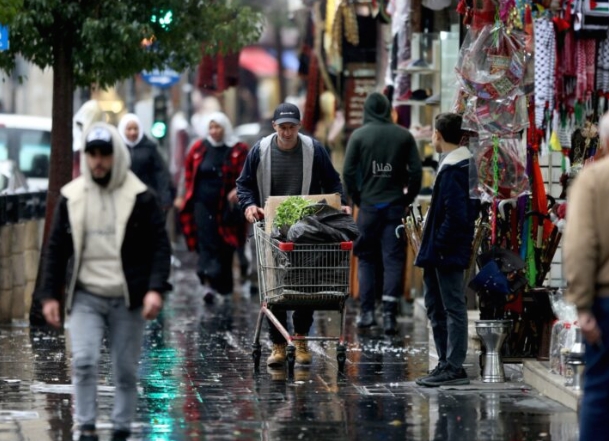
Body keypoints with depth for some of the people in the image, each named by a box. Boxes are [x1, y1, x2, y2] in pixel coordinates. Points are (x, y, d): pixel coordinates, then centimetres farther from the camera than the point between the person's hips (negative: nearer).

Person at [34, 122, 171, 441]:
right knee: (83, 362, -14)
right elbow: (56, 249, 10)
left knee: (125, 370, 5)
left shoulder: (140, 197, -3)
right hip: (86, 297, 1)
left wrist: (155, 288, -15)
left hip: (127, 300, -1)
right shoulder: (71, 197, 4)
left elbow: (160, 246, -3)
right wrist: (50, 295, 5)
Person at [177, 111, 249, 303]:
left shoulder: (238, 150, -3)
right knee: (207, 242, -12)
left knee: (225, 246, 7)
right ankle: (208, 284, -19)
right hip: (203, 203, 1)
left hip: (226, 206, -1)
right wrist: (189, 193, 13)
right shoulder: (199, 148, 5)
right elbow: (189, 170, 18)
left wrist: (238, 190, -25)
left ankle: (223, 285, 21)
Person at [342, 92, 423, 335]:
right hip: (395, 205, 1)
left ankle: (367, 311, 6)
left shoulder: (359, 135, -3)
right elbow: (416, 171, 0)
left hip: (369, 205, -1)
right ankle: (389, 313, -7)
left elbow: (348, 171, -6)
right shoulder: (403, 135, 2)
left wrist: (356, 198, 6)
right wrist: (408, 198, 9)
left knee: (366, 258, 11)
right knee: (393, 260, 1)